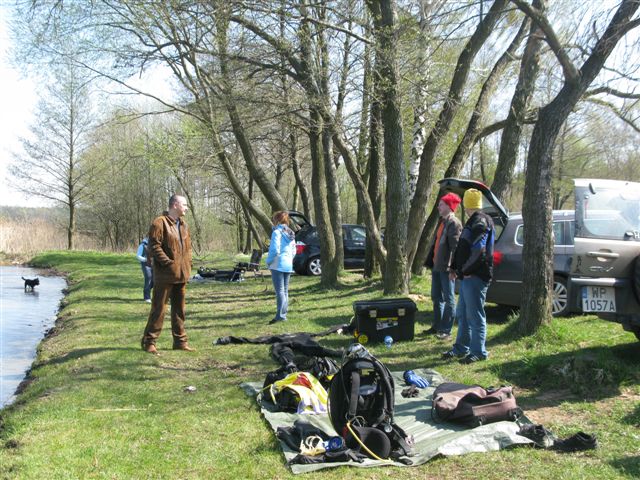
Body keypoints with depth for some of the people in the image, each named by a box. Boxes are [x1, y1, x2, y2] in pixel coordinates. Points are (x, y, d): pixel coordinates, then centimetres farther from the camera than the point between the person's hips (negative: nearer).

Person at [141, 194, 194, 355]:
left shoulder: (183, 225, 15)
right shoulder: (160, 223, -12)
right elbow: (154, 246, -17)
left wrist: (188, 263, 10)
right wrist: (168, 262, -19)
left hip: (181, 275, 8)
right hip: (165, 275, -8)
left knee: (179, 309, 13)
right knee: (158, 308, -3)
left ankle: (180, 341, 21)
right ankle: (149, 341, 6)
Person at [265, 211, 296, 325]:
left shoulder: (277, 232, -13)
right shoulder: (290, 234, 12)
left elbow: (274, 250, -18)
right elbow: (294, 251, 15)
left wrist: (268, 261, -5)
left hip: (278, 265, -8)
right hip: (288, 265, 8)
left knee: (280, 291, -10)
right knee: (285, 291, 12)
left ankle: (280, 315, -14)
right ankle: (283, 314, 15)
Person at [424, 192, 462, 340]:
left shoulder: (454, 223, -13)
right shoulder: (441, 222, 17)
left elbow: (455, 246, -19)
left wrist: (451, 267, -24)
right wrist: (431, 262, 17)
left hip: (446, 267, -9)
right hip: (437, 266, 9)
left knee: (448, 299, -1)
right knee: (436, 298, 16)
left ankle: (446, 331, 3)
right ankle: (437, 327, 26)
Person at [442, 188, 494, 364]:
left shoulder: (481, 222, -14)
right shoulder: (473, 222, 18)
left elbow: (479, 250, -23)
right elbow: (462, 247, 22)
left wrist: (467, 270, -16)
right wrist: (456, 268, 16)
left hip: (475, 277, -10)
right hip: (467, 276, 10)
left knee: (475, 315, -5)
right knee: (462, 314, 16)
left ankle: (479, 352, 3)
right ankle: (461, 348, 25)